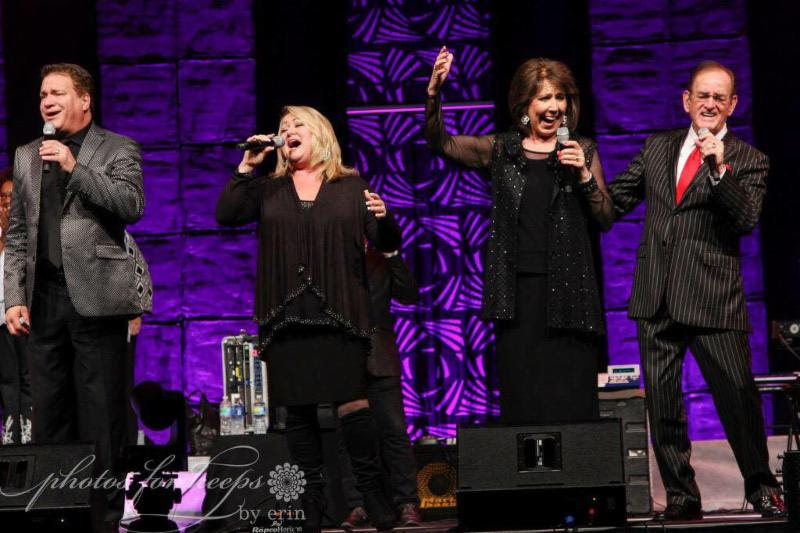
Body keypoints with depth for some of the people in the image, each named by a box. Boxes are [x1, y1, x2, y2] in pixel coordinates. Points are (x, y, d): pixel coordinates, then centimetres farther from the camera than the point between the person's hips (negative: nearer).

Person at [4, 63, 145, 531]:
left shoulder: (118, 150, 4)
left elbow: (132, 205, -13)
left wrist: (75, 167, -16)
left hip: (95, 295, -4)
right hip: (44, 297, 5)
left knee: (101, 415, -3)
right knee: (49, 415, 6)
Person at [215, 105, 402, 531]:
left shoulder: (351, 187, 9)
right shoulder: (269, 190, 15)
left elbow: (387, 244, 6)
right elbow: (226, 214, 2)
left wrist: (383, 219, -15)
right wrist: (246, 168, -2)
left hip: (338, 315, -2)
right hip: (286, 316, 2)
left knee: (352, 403, -10)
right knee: (298, 409, 3)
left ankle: (373, 495, -1)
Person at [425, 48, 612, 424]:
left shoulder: (582, 151, 7)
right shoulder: (501, 150, 9)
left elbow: (605, 219, 5)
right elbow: (440, 143, 3)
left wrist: (584, 176, -11)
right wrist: (434, 92, -12)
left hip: (566, 290, -1)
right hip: (516, 290, 1)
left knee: (570, 401, -2)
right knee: (520, 399, 2)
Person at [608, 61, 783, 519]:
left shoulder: (748, 161, 2)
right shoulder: (658, 148, 14)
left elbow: (747, 220, -12)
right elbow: (618, 197, 21)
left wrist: (720, 169, -22)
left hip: (713, 298, -4)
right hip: (657, 296, 4)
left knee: (739, 396, -3)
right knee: (663, 404, 6)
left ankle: (762, 489, 16)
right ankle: (682, 497, 17)